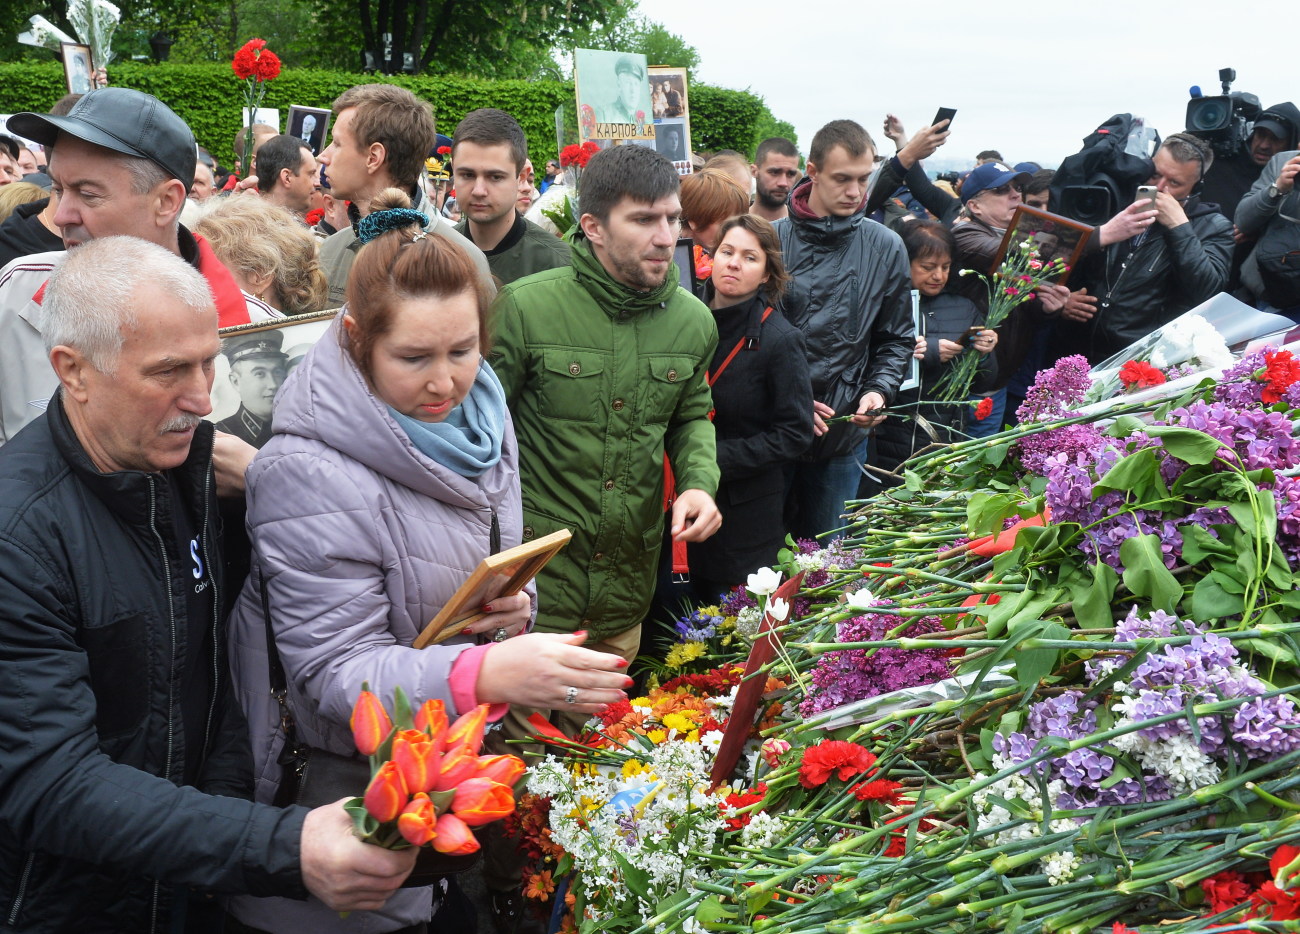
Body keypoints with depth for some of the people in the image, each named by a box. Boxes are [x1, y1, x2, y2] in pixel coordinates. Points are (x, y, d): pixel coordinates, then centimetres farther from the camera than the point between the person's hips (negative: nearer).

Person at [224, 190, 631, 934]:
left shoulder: (480, 412, -2)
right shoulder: (309, 474, -24)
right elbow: (336, 673, -25)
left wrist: (515, 606, -11)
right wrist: (486, 675, -41)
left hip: (478, 755, 6)